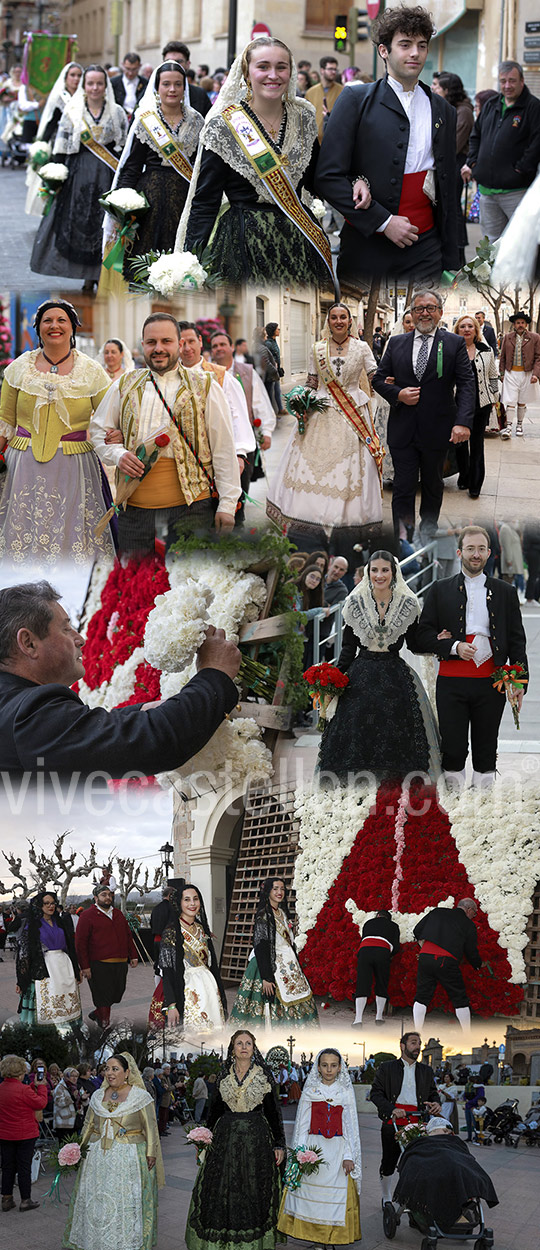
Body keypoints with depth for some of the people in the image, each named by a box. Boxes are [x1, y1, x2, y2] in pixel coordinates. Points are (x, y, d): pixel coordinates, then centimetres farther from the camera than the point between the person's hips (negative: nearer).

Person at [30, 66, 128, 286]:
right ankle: (88, 275, 3)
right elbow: (61, 147, 5)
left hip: (108, 176, 0)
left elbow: (126, 147, 8)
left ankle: (103, 273, 6)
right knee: (80, 222, -4)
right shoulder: (72, 112, 5)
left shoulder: (117, 113, 7)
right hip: (80, 175, 0)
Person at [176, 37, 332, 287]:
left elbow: (315, 182, 14)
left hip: (299, 241, 4)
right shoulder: (223, 126, -6)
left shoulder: (304, 118, 6)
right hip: (244, 245, -4)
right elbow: (204, 202, -6)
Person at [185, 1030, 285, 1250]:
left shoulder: (264, 1075, 1)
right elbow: (216, 1108, 15)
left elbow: (273, 1110, 1)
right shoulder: (225, 1075, 8)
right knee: (222, 1192, 0)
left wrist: (279, 1144, -2)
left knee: (253, 1192, 0)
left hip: (256, 1138, -2)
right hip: (226, 1138, 2)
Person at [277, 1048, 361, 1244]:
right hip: (313, 1148, 0)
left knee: (337, 1195, -5)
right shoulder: (310, 1092, 6)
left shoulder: (346, 1093, 6)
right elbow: (302, 1125, 5)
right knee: (310, 1192, -4)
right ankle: (312, 1234, 1)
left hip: (338, 1150, 0)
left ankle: (334, 1237, 1)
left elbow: (351, 1127, 4)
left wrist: (348, 1156, -4)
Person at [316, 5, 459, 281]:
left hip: (423, 251, 3)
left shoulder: (443, 111, 14)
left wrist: (450, 262, 12)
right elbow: (328, 176, -7)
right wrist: (382, 222, -12)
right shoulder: (356, 100, 0)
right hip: (366, 251, -3)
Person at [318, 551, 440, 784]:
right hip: (361, 678, 0)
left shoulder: (408, 604, 3)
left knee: (395, 740, -3)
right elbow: (348, 648, 5)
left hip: (395, 679, 0)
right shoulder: (355, 603, 3)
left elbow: (414, 643, 7)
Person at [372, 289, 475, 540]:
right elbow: (379, 379, 11)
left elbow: (466, 384, -6)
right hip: (403, 431, 1)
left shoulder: (455, 343, 1)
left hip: (437, 431, -1)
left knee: (433, 487, 14)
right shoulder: (396, 343, 7)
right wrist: (398, 394, -10)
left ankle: (428, 534, 32)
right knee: (403, 488, -2)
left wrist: (463, 422, -19)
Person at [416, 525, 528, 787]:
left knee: (486, 753, 5)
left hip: (490, 682, 1)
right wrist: (454, 647, -12)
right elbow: (424, 634, 5)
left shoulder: (505, 592, 11)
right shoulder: (440, 590, 9)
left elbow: (516, 639, 10)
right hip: (452, 681, -1)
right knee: (453, 749, -2)